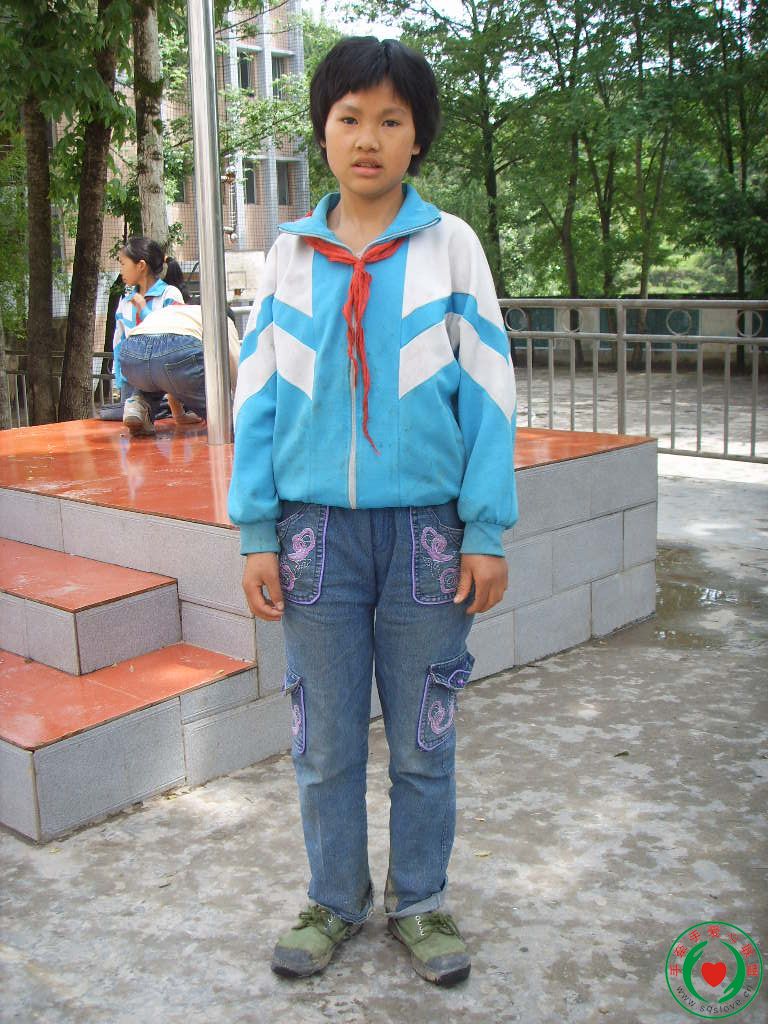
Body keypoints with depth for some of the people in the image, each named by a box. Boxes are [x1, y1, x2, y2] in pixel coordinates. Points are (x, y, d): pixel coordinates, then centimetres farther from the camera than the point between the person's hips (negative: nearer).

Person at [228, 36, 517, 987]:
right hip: (316, 528, 1)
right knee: (325, 740, 10)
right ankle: (334, 900, 30)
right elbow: (256, 397, 6)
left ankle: (418, 901, 29)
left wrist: (486, 532, -5)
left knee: (423, 740, 9)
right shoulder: (290, 252, 6)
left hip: (426, 531, -1)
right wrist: (256, 532, 1)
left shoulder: (449, 244, 2)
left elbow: (487, 390, 0)